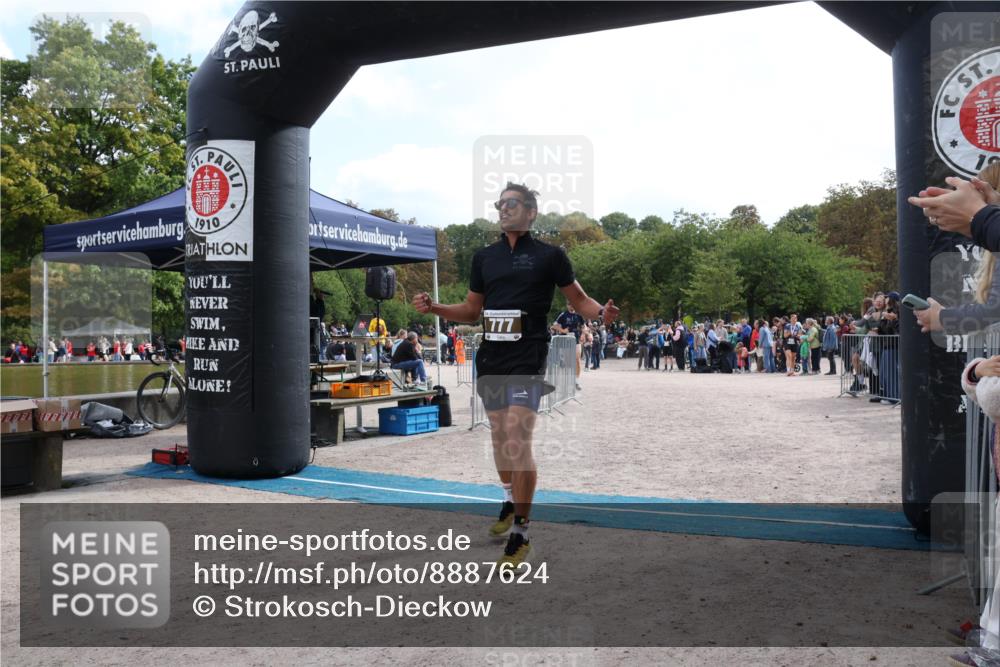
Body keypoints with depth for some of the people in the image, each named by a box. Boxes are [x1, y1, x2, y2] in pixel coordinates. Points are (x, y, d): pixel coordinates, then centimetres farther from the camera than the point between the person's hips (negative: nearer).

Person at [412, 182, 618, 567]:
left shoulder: (549, 255, 1)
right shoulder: (484, 257, 13)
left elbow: (578, 299, 6)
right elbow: (471, 310, 19)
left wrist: (601, 313, -15)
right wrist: (433, 308, 5)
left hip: (527, 359, -5)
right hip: (490, 358, 6)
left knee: (518, 441, -14)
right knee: (499, 436, 16)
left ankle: (520, 534, -4)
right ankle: (510, 501, 40)